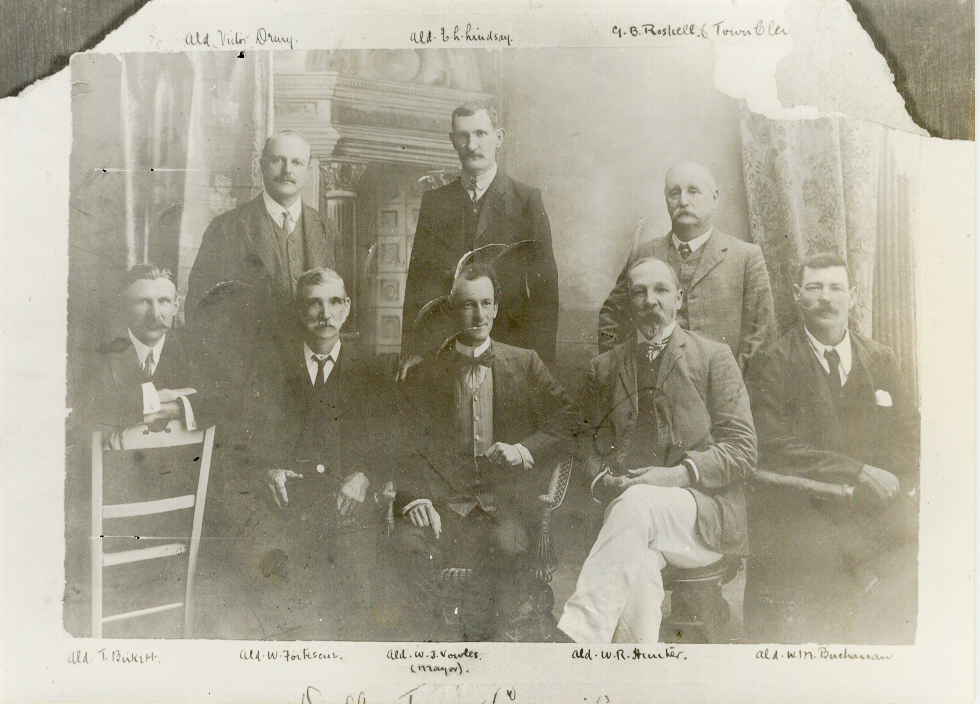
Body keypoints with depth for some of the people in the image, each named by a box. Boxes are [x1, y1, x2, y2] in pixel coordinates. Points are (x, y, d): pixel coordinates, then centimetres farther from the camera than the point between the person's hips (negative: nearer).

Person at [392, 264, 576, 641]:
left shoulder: (525, 363, 15)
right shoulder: (425, 372, 13)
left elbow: (566, 420, 12)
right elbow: (407, 444, 5)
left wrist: (526, 450, -6)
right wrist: (414, 498, -12)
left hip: (504, 500, 0)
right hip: (444, 498, 1)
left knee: (505, 546, -32)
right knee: (410, 545, -29)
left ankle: (483, 640, -11)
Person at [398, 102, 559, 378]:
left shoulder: (527, 200, 3)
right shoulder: (433, 201, 11)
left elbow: (546, 286, 0)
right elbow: (417, 280, 9)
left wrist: (539, 361, -7)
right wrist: (412, 353, 1)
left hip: (510, 348, -2)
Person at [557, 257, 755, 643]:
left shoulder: (714, 357, 9)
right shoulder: (604, 368, 18)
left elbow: (742, 448, 3)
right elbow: (590, 442, 18)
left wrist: (679, 474, -13)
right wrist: (604, 479, -6)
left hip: (704, 516, -2)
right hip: (628, 505, 2)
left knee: (637, 504, -36)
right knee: (634, 566, -34)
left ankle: (575, 635, -37)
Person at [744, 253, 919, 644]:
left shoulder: (881, 361, 15)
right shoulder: (773, 364, 0)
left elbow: (910, 439, 12)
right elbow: (774, 447, -11)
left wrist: (882, 484, -8)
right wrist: (858, 471, -16)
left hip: (872, 508, 4)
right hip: (799, 506, -4)